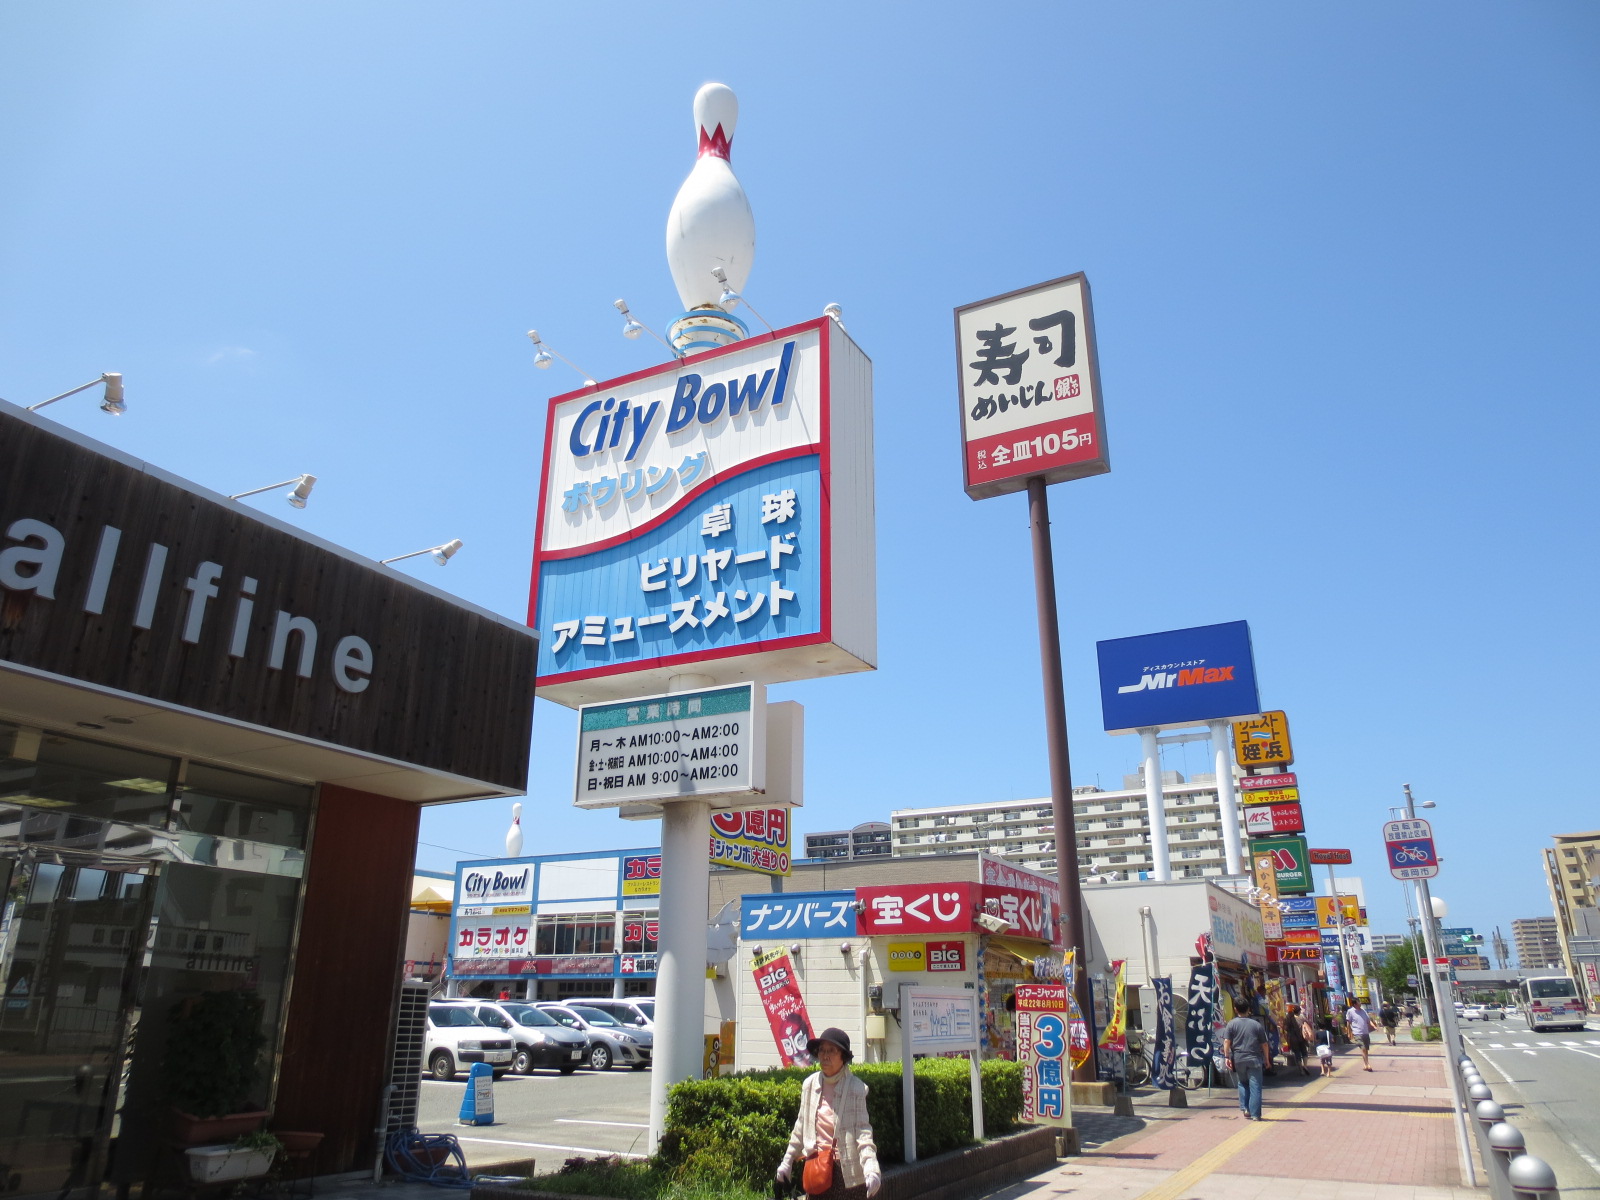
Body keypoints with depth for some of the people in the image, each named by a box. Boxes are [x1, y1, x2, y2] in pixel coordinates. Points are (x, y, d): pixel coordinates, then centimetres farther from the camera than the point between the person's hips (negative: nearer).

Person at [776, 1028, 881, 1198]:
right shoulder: (809, 1085, 4)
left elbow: (863, 1130, -12)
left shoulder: (856, 1088, -8)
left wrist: (871, 1168, -26)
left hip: (847, 1172, -4)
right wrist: (787, 1161, 18)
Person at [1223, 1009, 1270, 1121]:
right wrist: (1266, 1059, 15)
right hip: (1254, 1060, -1)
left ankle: (1245, 1108, 9)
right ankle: (1255, 1114, -1)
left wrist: (1227, 1057, -5)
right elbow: (1264, 1044, 6)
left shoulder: (1231, 1024, 2)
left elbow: (1226, 1041, -6)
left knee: (1242, 1084, 18)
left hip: (1238, 1059, 1)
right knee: (1255, 1087, 2)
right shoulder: (1257, 1025, 3)